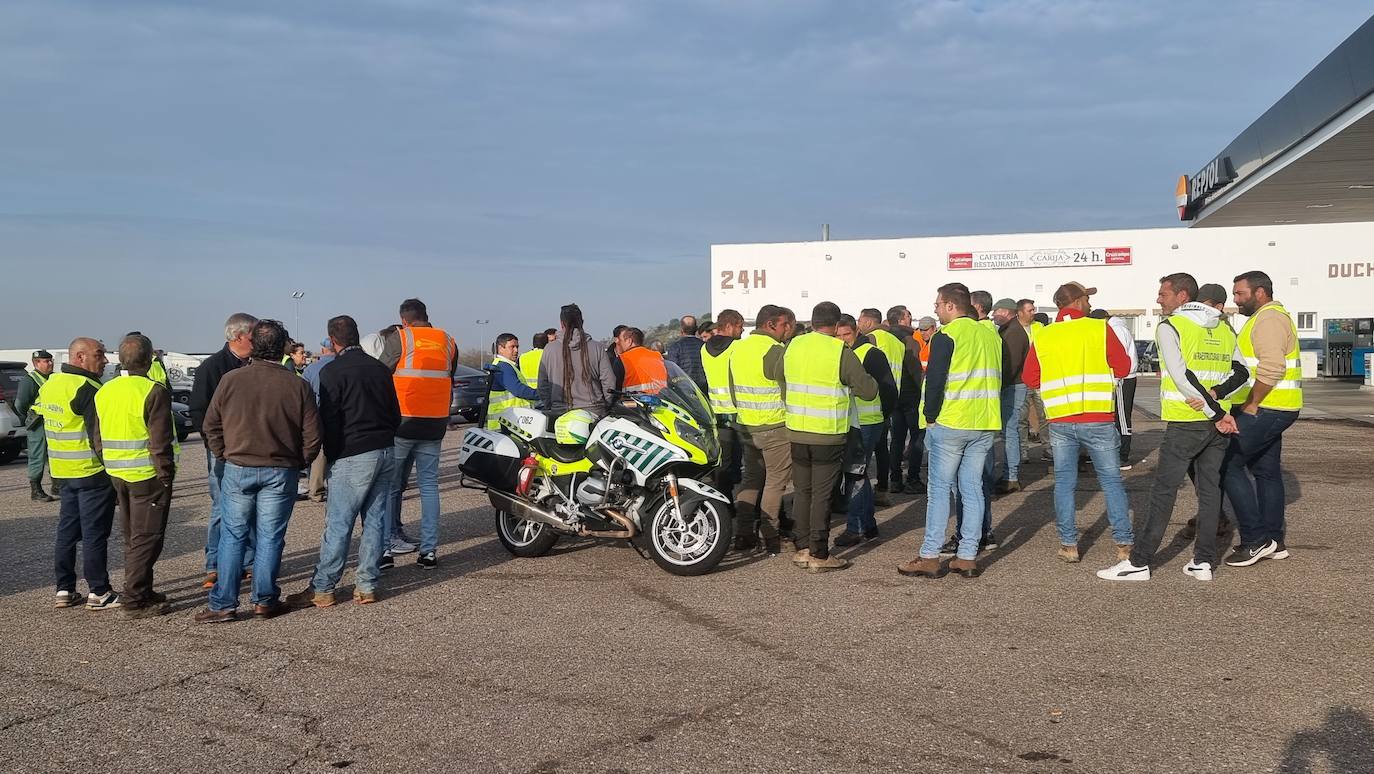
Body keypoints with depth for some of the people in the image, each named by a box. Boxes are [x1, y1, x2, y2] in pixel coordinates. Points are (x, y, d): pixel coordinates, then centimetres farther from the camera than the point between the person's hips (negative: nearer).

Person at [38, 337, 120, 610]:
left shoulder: (49, 385, 12)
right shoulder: (86, 389, -17)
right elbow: (100, 434, -19)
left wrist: (55, 474, 23)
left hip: (63, 472, 9)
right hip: (92, 473, -9)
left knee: (67, 531, 14)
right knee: (94, 534, -2)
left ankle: (65, 590, 19)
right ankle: (98, 593, 3)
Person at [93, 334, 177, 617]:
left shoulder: (104, 392, 9)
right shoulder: (154, 391, -15)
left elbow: (98, 437, 14)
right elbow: (161, 441, -18)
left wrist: (109, 469, 19)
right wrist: (166, 474, -11)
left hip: (117, 475, 8)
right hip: (147, 476, -8)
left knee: (132, 537, 18)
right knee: (146, 538, -1)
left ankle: (142, 592, 26)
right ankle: (134, 600, -1)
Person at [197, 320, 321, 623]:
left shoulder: (231, 380, -4)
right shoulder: (297, 385, -6)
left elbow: (211, 425, 3)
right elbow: (312, 435, -3)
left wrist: (224, 456, 15)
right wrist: (299, 463, 12)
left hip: (238, 469, 1)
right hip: (280, 472, -1)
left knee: (233, 535, 8)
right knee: (270, 536, 8)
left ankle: (223, 603, 10)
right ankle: (265, 601, 14)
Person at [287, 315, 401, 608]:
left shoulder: (332, 372, -7)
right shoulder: (380, 368, 12)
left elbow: (329, 419, -8)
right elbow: (395, 414, 17)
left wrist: (331, 455, 3)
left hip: (353, 456, -6)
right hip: (385, 451, 7)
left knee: (338, 523, -2)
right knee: (375, 520, 8)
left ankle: (322, 589, 4)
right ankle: (367, 586, 12)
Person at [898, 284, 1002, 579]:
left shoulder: (946, 336, -10)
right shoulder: (991, 335, 11)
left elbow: (935, 381, -14)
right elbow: (997, 378, 16)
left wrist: (930, 417, -3)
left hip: (950, 423, -6)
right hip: (986, 426, 6)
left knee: (940, 488, 0)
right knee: (972, 488, 9)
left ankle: (930, 557, 1)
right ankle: (968, 557, 10)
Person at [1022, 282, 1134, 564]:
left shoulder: (1042, 337, 2)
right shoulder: (1099, 329, -3)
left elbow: (1030, 379, 4)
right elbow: (1123, 367, -3)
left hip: (1060, 422, 2)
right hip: (1098, 419, -2)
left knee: (1064, 482, 11)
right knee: (1111, 481, 9)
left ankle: (1068, 544, 12)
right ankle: (1124, 543, 9)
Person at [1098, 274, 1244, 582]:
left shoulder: (1169, 326, -7)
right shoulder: (1224, 329, 13)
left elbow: (1182, 377, -15)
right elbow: (1240, 372, 9)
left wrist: (1217, 413, -12)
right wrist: (1214, 396, -6)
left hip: (1184, 423, -6)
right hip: (1217, 427, 6)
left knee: (1162, 492, -2)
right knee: (1210, 491, 11)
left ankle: (1139, 562, 1)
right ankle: (1204, 562, 14)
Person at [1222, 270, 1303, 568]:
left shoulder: (1268, 319, -14)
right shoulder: (1266, 318, 20)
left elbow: (1271, 369, -26)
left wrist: (1251, 405, -19)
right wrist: (1250, 405, 14)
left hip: (1264, 409, -11)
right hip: (1271, 409, 11)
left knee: (1228, 465, -11)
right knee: (1266, 471, 14)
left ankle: (1255, 539, -9)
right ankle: (1274, 542, 21)